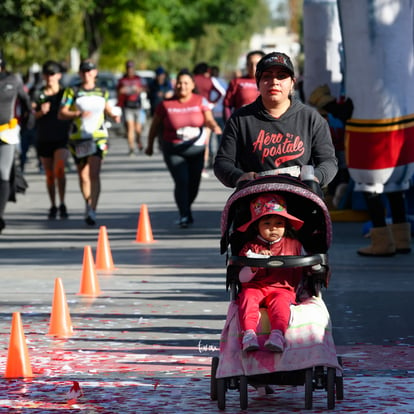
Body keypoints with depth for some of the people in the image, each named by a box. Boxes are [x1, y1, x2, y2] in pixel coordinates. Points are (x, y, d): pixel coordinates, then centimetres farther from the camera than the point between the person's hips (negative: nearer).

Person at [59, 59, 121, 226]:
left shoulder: (102, 92, 10)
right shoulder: (72, 92, 2)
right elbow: (61, 113, -4)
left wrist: (114, 116, 8)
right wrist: (78, 114, -20)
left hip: (98, 137, 0)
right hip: (77, 137, 0)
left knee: (94, 173, -16)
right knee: (83, 176, 8)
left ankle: (92, 211, -23)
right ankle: (89, 206, 28)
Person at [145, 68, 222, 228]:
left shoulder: (200, 101, -2)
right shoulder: (166, 104, -4)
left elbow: (209, 119, -12)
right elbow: (155, 125, 5)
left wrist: (215, 127, -34)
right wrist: (150, 145, 10)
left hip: (196, 149, 2)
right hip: (173, 151, -2)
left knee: (194, 183, 8)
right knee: (181, 181, -16)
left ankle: (186, 208, 34)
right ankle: (184, 215, -8)